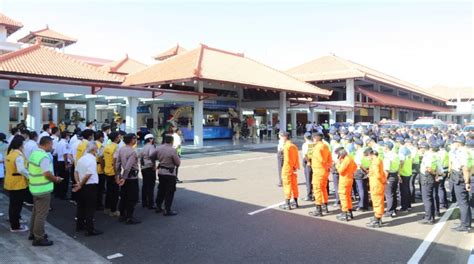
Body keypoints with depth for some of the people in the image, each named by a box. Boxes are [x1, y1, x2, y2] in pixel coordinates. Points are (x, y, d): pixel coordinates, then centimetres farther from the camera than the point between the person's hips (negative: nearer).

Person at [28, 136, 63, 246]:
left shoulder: (34, 153, 7)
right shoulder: (44, 157, -23)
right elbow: (47, 174, -27)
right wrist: (56, 179, -8)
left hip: (35, 187, 10)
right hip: (43, 189, -10)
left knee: (36, 211, 21)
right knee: (41, 214, 0)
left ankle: (33, 232, 34)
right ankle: (39, 238, 8)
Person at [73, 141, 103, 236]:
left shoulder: (81, 158, 9)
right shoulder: (92, 160, -18)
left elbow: (76, 171, 10)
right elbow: (88, 175, -23)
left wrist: (78, 183, 1)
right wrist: (80, 185, -11)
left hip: (82, 187, 9)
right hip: (90, 186, -8)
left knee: (80, 206, 18)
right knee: (90, 208, -2)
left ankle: (79, 225, 29)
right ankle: (90, 230, 3)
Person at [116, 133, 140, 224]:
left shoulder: (121, 150, 3)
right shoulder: (132, 152, -20)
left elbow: (118, 164, 5)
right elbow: (128, 167, -24)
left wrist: (118, 175, 9)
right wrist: (124, 178, -20)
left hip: (124, 176, 8)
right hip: (132, 177, -8)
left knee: (123, 196, 17)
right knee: (132, 198, 2)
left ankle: (122, 215, 27)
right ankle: (129, 218, 7)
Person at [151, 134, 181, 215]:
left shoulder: (159, 148, -2)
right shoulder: (172, 150, -20)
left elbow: (151, 157, 9)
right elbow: (178, 163, -14)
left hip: (160, 172, 6)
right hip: (170, 173, -6)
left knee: (161, 190, 20)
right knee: (170, 192, 4)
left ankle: (158, 207, 30)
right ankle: (167, 210, 8)